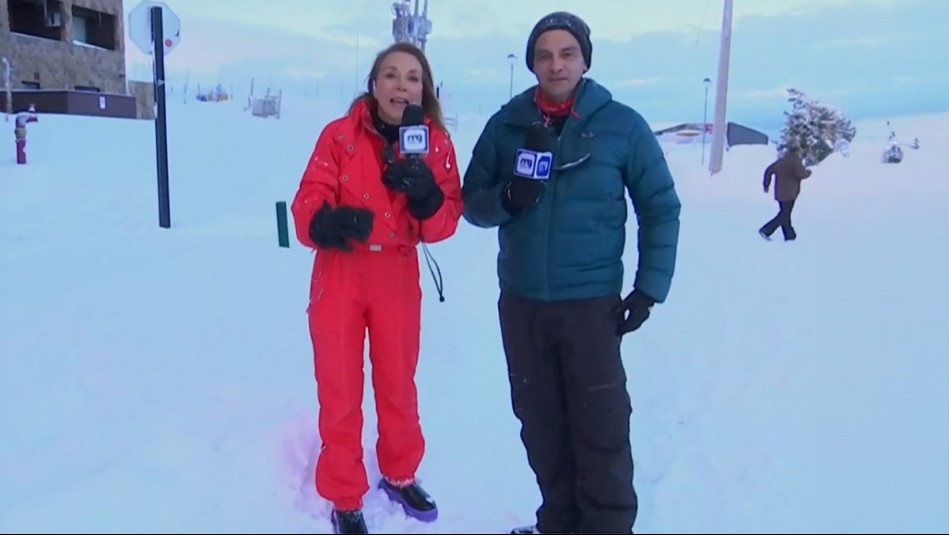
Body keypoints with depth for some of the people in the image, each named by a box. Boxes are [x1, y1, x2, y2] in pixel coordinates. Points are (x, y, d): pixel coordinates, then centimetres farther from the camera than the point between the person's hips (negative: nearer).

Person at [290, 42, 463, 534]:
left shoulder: (437, 143, -2)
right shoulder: (339, 135, -7)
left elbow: (445, 222, -3)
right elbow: (307, 202, -11)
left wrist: (427, 195, -24)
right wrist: (325, 221, -33)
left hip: (398, 280, 2)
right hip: (338, 278, -1)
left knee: (398, 385, 16)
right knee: (340, 394, 7)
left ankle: (399, 474, 40)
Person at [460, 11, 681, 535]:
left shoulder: (622, 124, -3)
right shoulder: (506, 123, 3)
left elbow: (661, 208, 3)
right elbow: (472, 202, 7)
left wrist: (649, 287, -4)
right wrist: (506, 198, -15)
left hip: (592, 303, -3)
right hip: (519, 303, 3)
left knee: (601, 429, 0)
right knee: (539, 422, 13)